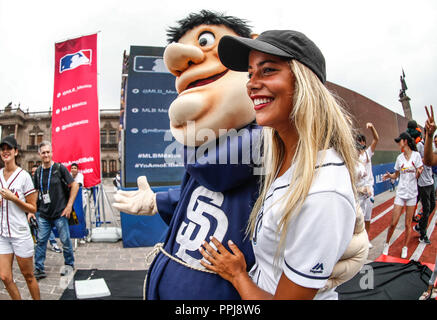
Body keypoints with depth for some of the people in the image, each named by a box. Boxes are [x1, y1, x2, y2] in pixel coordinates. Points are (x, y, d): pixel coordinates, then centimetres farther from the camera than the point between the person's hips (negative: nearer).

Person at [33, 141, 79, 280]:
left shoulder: (60, 168, -6)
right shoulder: (38, 171, 7)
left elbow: (74, 185, -6)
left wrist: (69, 205, -9)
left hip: (60, 213, -4)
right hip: (44, 215, 4)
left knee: (65, 240, 5)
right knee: (41, 241, 6)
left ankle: (69, 264, 24)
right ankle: (39, 269, 17)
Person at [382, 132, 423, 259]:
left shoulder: (416, 155, -4)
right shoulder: (399, 157, 7)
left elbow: (417, 176, -4)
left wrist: (418, 172, -26)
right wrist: (389, 175, -8)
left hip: (412, 193, -2)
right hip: (400, 192, 2)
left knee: (408, 224, 5)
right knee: (393, 223, 0)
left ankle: (405, 247, 22)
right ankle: (386, 244, 19)